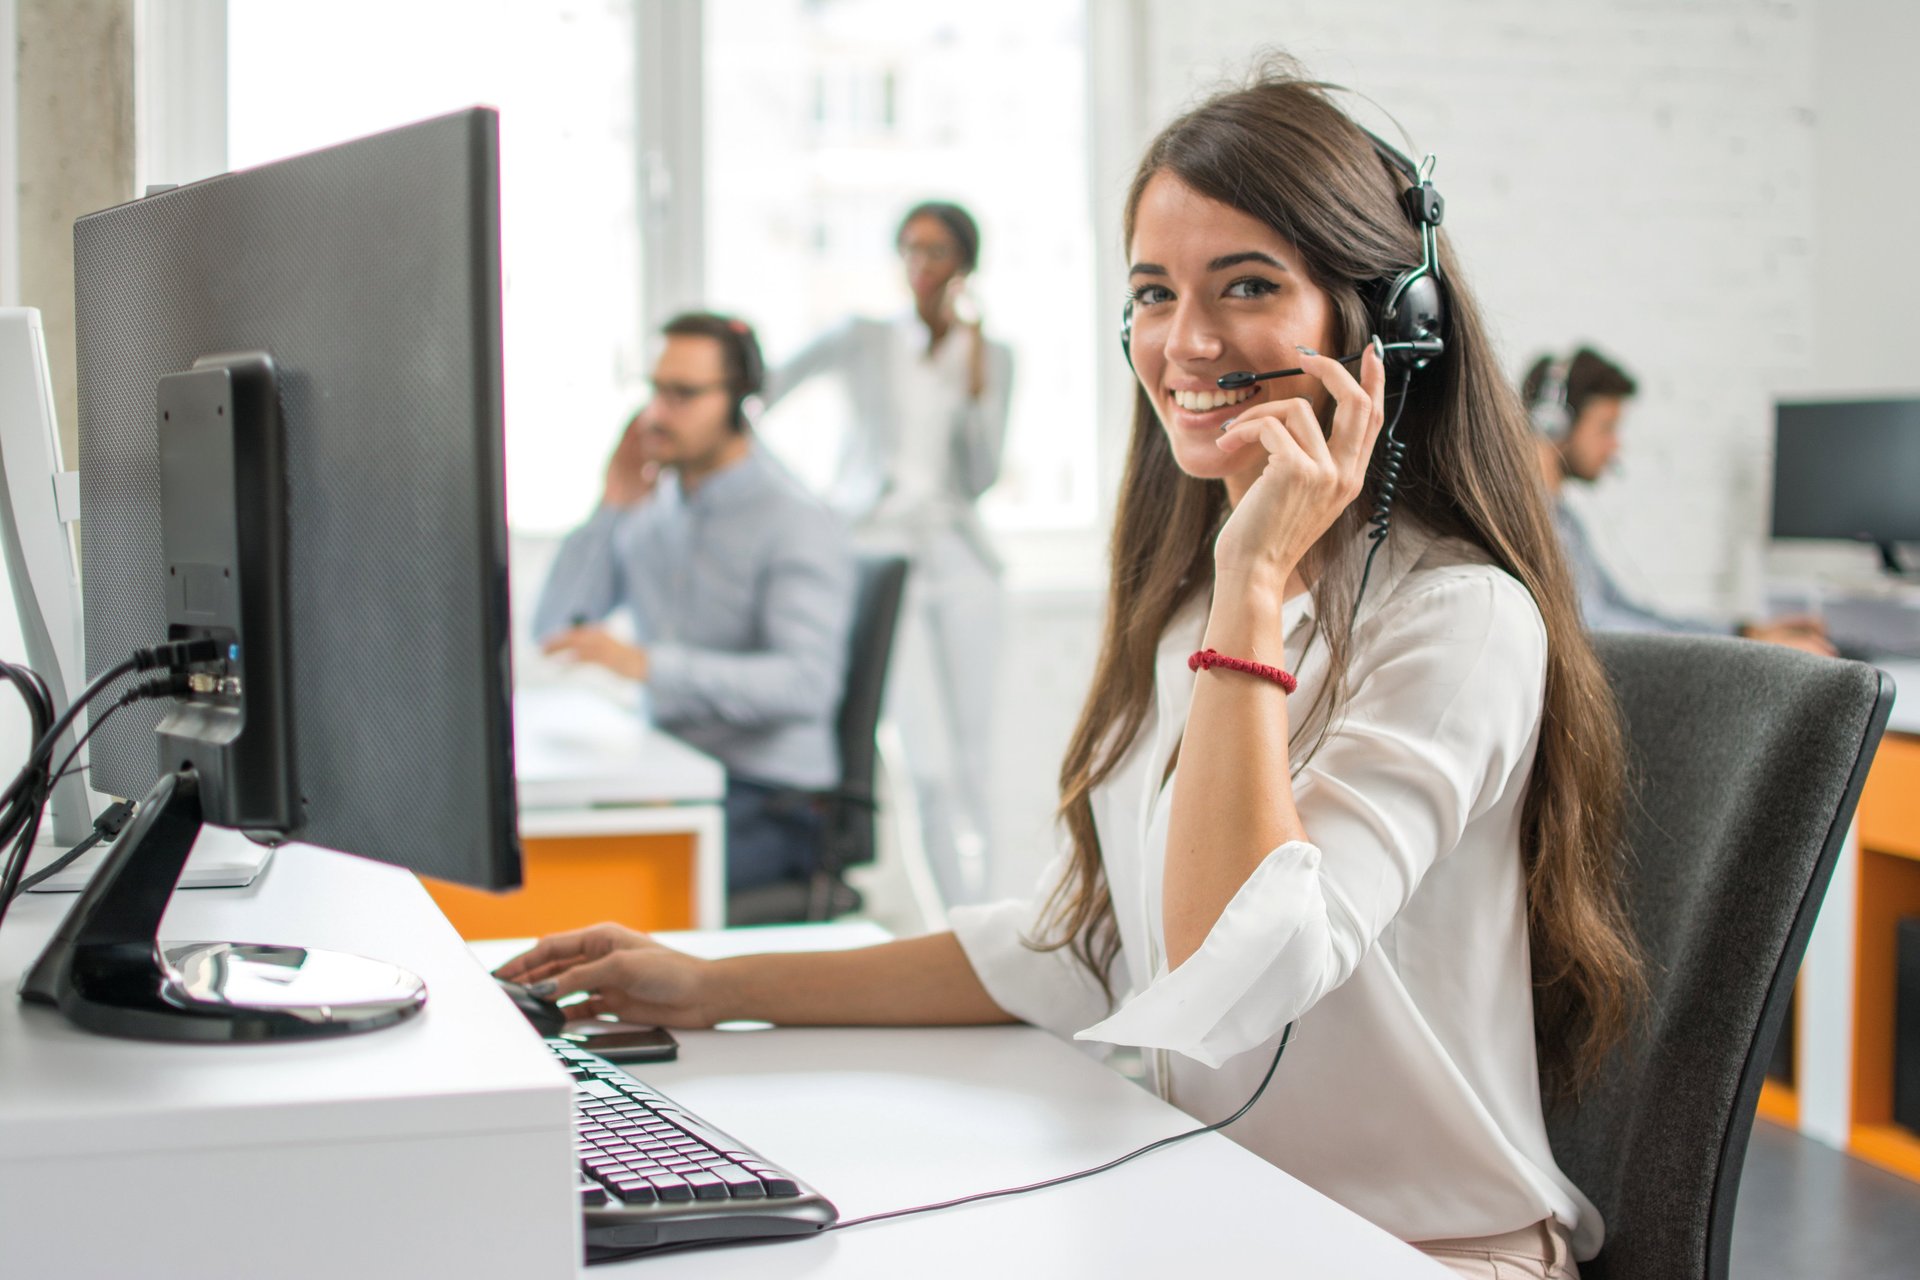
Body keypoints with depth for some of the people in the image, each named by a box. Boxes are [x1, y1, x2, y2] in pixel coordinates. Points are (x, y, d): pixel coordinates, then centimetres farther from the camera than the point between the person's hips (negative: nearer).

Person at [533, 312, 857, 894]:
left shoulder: (798, 524, -11)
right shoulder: (654, 508, 11)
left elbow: (807, 683, -25)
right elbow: (554, 630, 9)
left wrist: (647, 663, -34)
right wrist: (610, 511, -1)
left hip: (770, 802, -6)